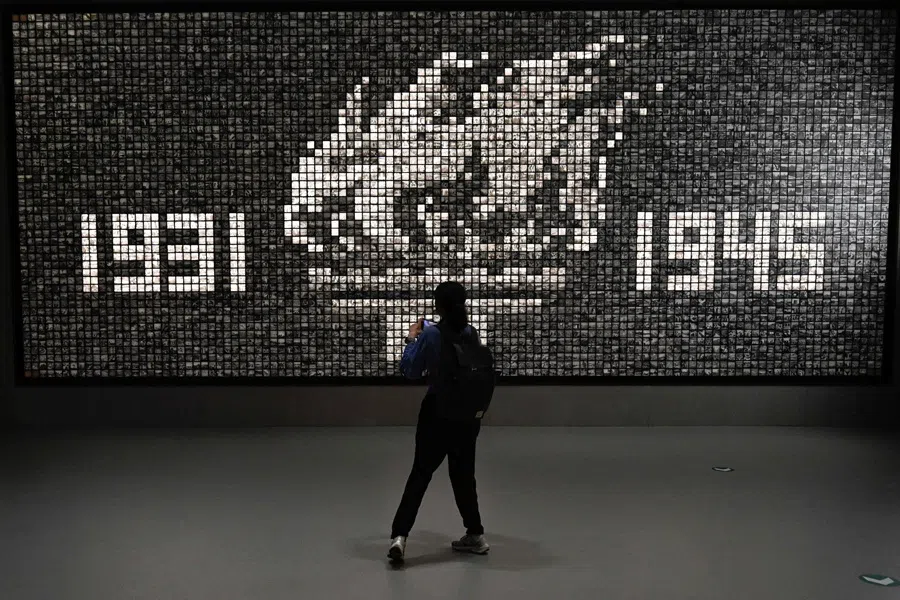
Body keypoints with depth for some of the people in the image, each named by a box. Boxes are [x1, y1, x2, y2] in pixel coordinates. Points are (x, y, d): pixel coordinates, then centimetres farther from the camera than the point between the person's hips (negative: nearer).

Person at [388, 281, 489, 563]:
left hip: (437, 412, -4)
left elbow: (410, 371, -6)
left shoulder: (430, 335, -13)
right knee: (463, 473, 16)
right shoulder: (471, 334, -1)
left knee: (421, 472, 1)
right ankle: (475, 535, 24)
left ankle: (400, 535, -8)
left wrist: (412, 339, 7)